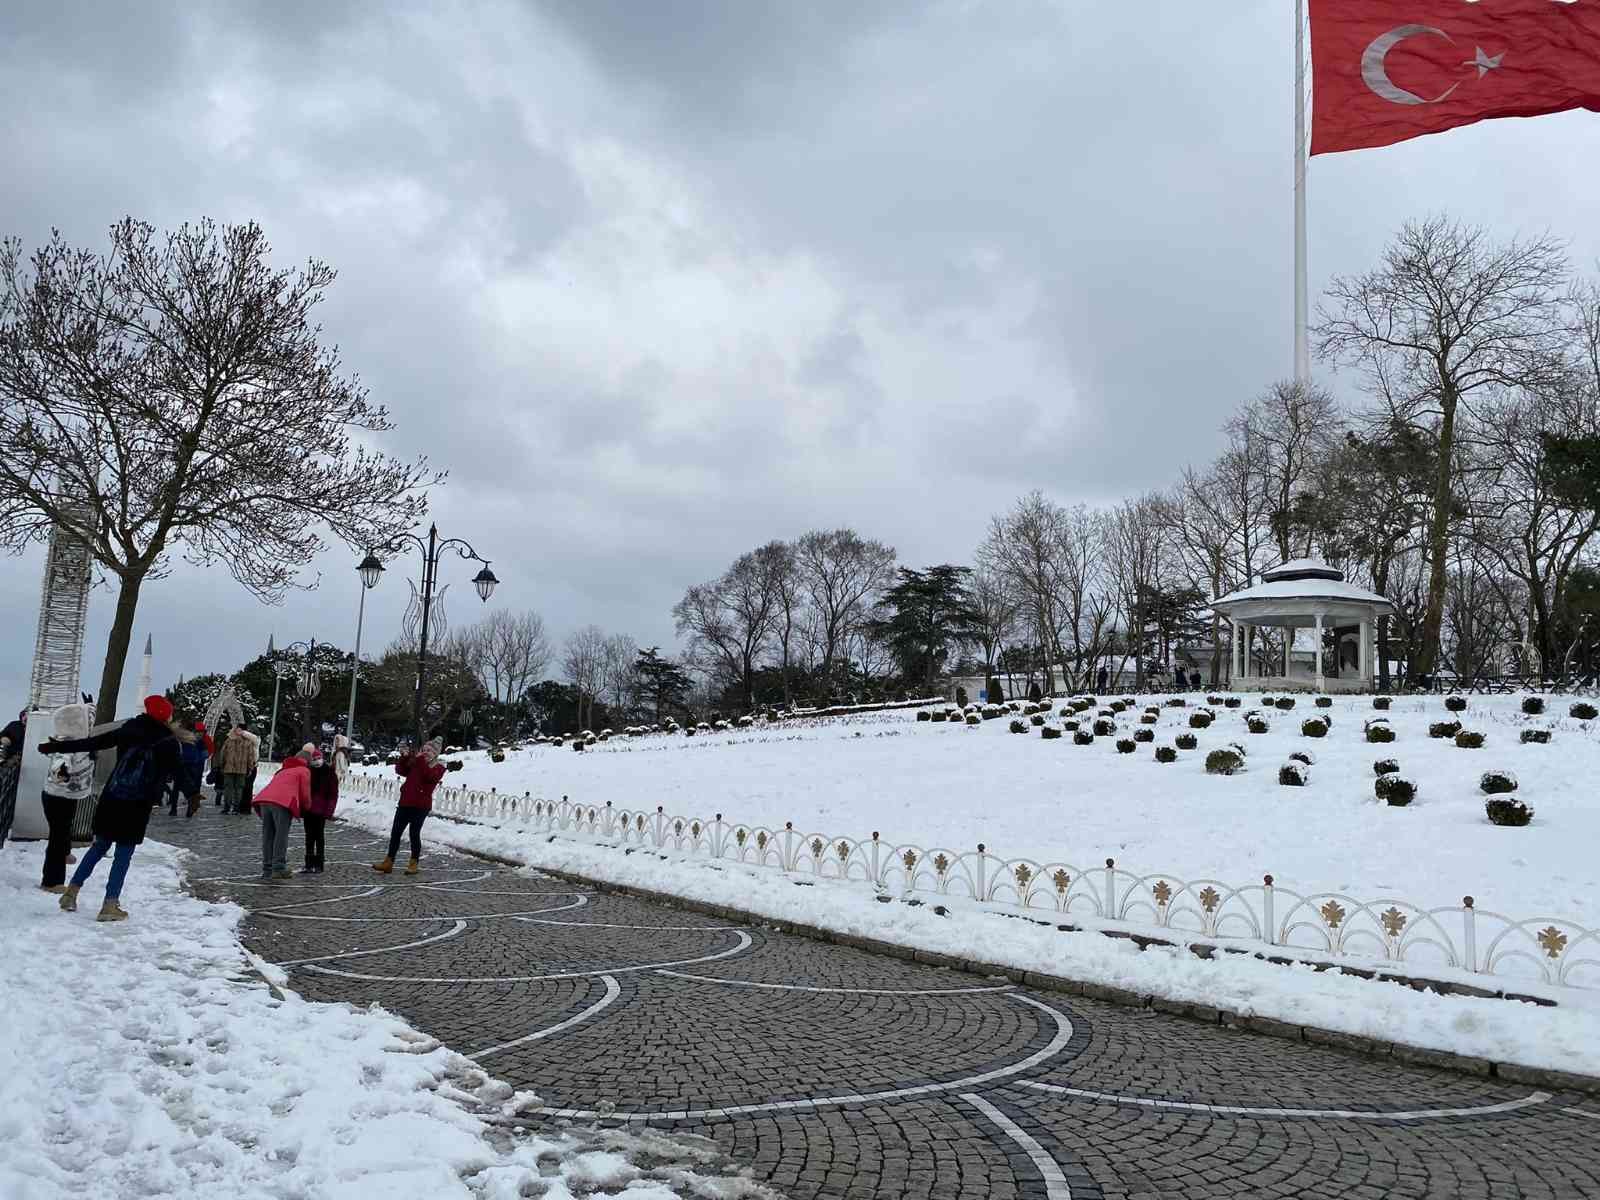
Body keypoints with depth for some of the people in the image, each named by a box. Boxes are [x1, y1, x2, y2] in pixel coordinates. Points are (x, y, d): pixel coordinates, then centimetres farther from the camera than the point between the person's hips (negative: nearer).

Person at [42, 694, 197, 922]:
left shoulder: (130, 729, 3)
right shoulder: (168, 740, -4)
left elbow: (92, 743, 3)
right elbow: (179, 772, 1)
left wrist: (56, 747, 11)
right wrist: (192, 794, 15)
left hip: (111, 798, 3)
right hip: (138, 804, -3)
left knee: (100, 845, 19)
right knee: (124, 853, 3)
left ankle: (71, 892, 19)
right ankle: (110, 905, 2)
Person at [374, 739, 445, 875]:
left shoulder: (439, 767, -2)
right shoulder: (415, 763, 14)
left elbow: (430, 776, -21)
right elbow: (400, 770, 12)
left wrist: (421, 761, -22)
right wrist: (405, 757, -2)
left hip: (421, 805, -6)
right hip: (405, 802, 6)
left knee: (414, 833, -1)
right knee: (395, 831, 6)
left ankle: (414, 863, 13)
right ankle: (389, 862, 13)